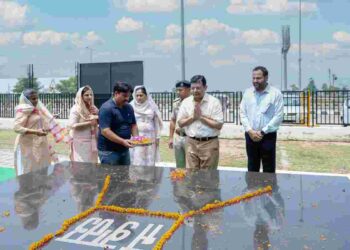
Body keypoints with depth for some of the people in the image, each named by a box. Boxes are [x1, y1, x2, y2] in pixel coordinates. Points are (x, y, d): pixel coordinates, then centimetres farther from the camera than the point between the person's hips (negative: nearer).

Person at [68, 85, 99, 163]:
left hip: (92, 141, 6)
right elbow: (71, 125, -18)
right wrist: (88, 123, -20)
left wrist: (97, 117, -8)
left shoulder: (93, 108, 8)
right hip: (81, 142, -6)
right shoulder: (76, 109, -10)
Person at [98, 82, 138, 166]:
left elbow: (133, 125, 15)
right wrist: (122, 141, -28)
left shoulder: (129, 108, 8)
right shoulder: (106, 108, -15)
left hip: (124, 149, 7)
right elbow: (105, 131, -22)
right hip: (108, 151, -7)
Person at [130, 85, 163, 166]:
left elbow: (156, 122, 8)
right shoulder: (131, 106, -2)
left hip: (150, 136, 1)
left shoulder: (152, 106, 2)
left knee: (150, 161, 3)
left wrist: (157, 137, 7)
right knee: (136, 161, -5)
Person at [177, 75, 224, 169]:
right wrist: (193, 117, -10)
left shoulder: (214, 102, -7)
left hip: (209, 143, -3)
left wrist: (201, 117, -15)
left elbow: (219, 125, -11)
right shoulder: (186, 102, 5)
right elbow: (180, 123, 6)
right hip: (191, 143, 3)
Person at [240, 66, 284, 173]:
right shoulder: (248, 93, 7)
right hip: (250, 136, 3)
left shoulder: (276, 93, -5)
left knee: (269, 169, 5)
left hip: (268, 136, -3)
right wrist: (250, 130, -8)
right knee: (252, 168, 12)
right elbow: (243, 113, 5)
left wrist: (263, 132, -14)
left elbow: (278, 116, -10)